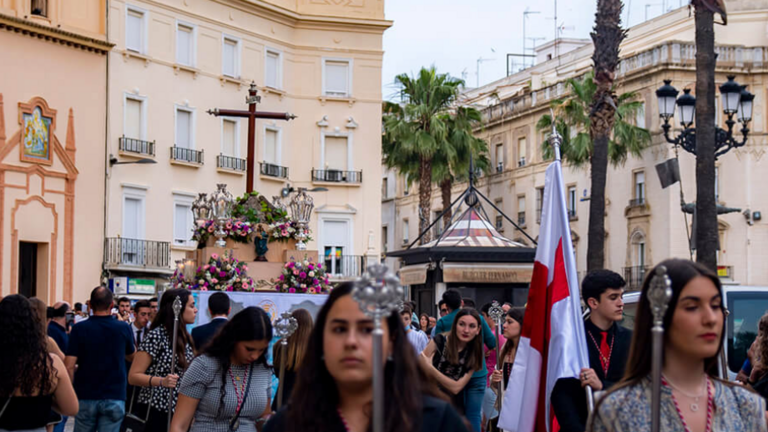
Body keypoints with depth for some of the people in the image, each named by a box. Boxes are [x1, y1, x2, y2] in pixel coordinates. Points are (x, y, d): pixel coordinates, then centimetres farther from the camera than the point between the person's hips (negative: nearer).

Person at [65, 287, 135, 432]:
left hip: (85, 397, 0)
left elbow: (69, 366, -10)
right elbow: (131, 356, 17)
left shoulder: (79, 329, -7)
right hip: (114, 397, 0)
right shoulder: (123, 328, -2)